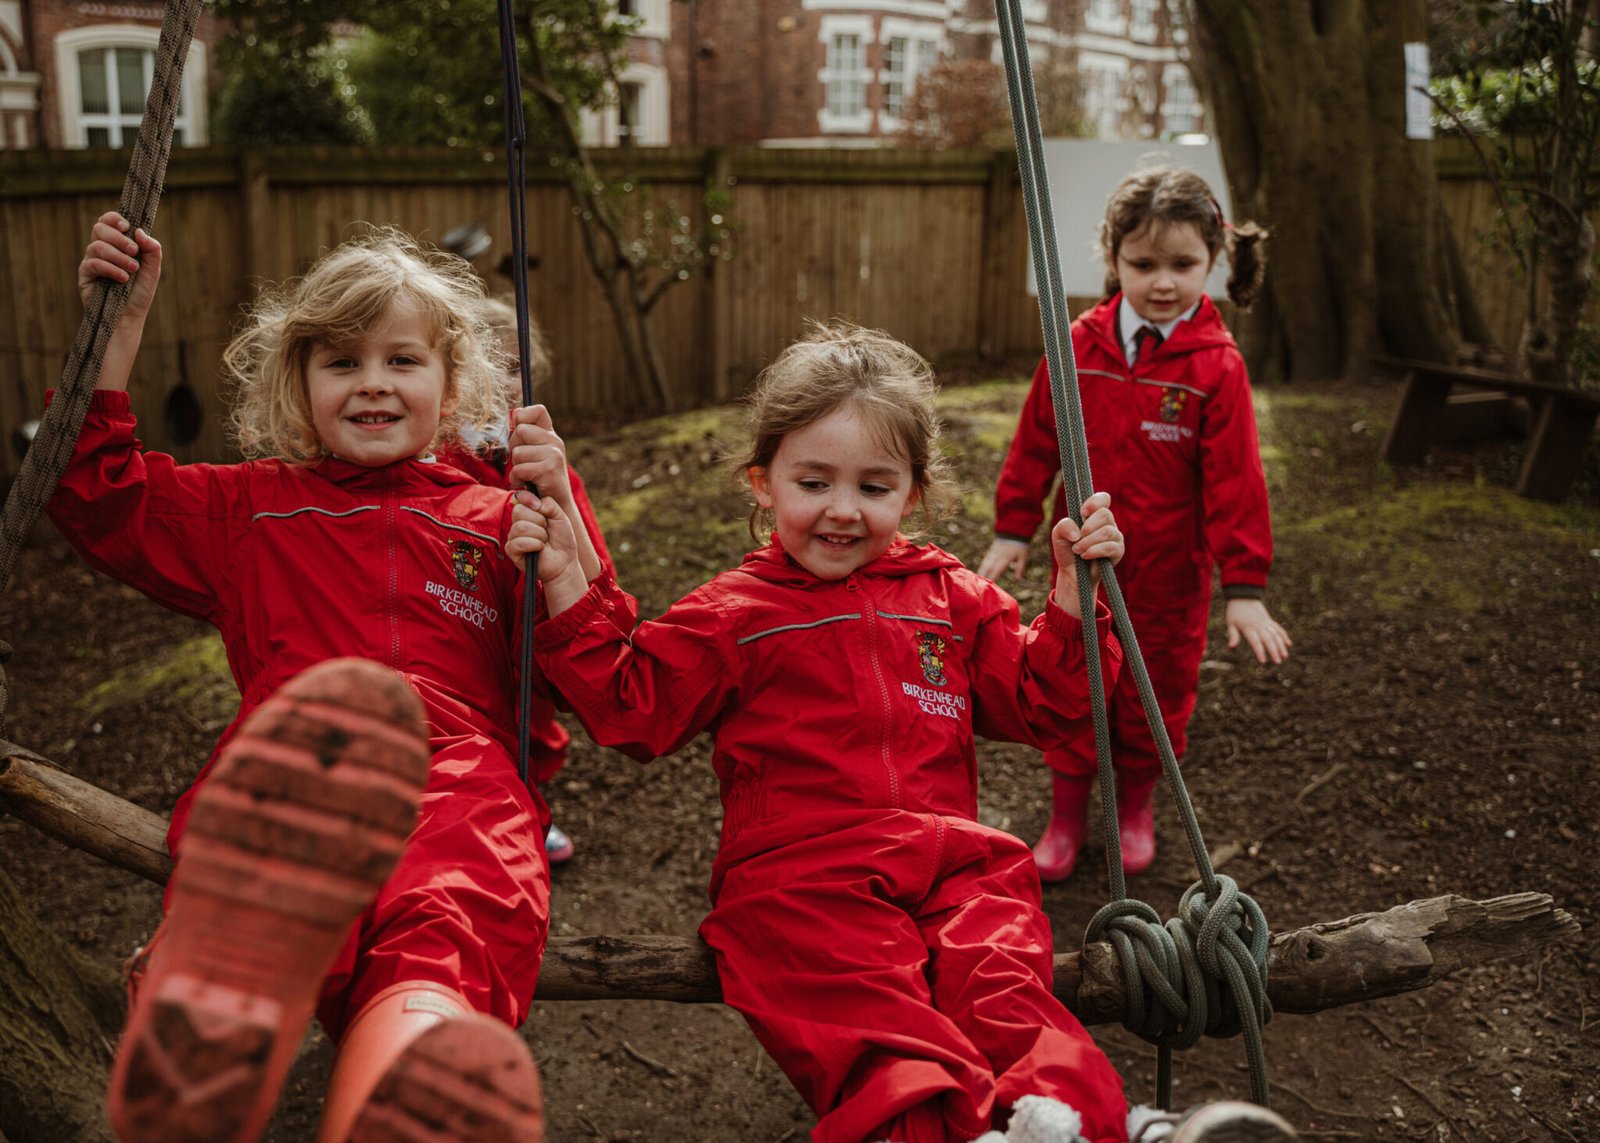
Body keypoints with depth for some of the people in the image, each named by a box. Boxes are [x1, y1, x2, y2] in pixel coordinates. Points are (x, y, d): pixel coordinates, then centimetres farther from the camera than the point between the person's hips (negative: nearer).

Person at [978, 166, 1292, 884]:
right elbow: (1035, 444, 3)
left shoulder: (1216, 365, -13)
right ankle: (1067, 814, 31)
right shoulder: (1078, 346, -7)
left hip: (1170, 574, -1)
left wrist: (1244, 587, -13)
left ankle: (1136, 806, 39)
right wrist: (1013, 531, 4)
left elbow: (1235, 481, -12)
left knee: (1158, 695, 15)